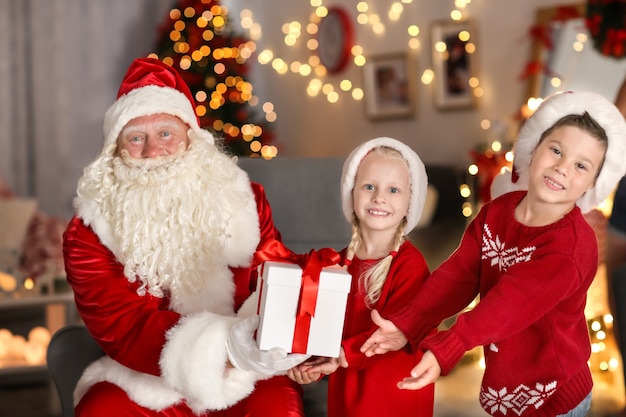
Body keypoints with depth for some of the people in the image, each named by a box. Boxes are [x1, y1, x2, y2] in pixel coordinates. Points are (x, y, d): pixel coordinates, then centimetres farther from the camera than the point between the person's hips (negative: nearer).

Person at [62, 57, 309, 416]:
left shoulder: (243, 199, 3)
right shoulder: (91, 231, -5)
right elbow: (122, 327, -17)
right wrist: (225, 348, -33)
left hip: (243, 383, 1)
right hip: (144, 385, 0)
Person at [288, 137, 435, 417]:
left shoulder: (410, 264, -15)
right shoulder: (343, 261, 3)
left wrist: (344, 355, -29)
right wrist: (309, 363, -10)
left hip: (397, 394, -5)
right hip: (345, 390, 5)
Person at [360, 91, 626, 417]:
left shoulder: (571, 246, -25)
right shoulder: (497, 211, -2)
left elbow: (510, 303, -38)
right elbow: (459, 274, -11)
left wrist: (443, 351, -51)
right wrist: (406, 326, -26)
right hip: (502, 385, 6)